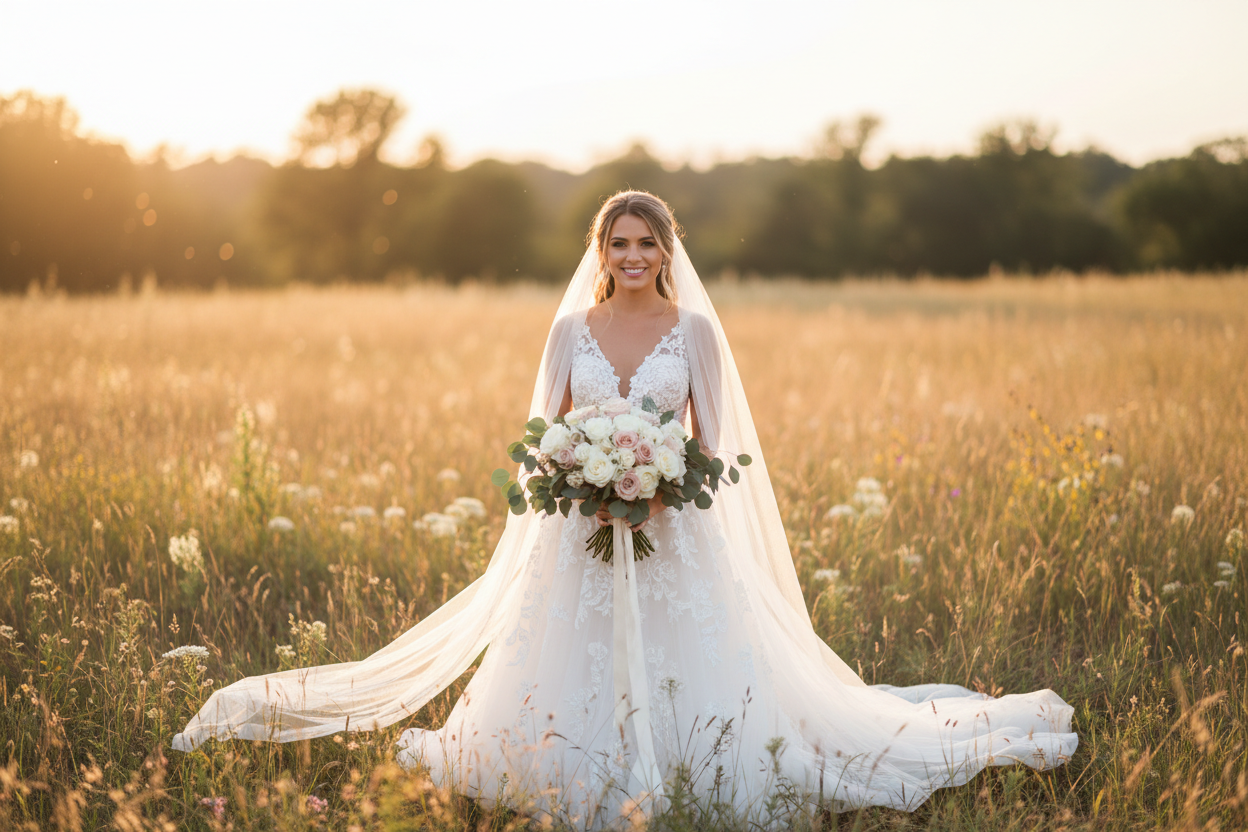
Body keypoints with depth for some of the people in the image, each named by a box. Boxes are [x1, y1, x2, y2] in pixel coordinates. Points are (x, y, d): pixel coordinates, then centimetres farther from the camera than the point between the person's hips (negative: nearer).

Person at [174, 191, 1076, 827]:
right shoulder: (572, 327, 4)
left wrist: (662, 487, -16)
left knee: (696, 674, -3)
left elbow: (712, 440, 1)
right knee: (572, 679, 4)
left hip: (673, 532, -1)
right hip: (581, 531, 1)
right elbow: (544, 433, 6)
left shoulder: (696, 329, 0)